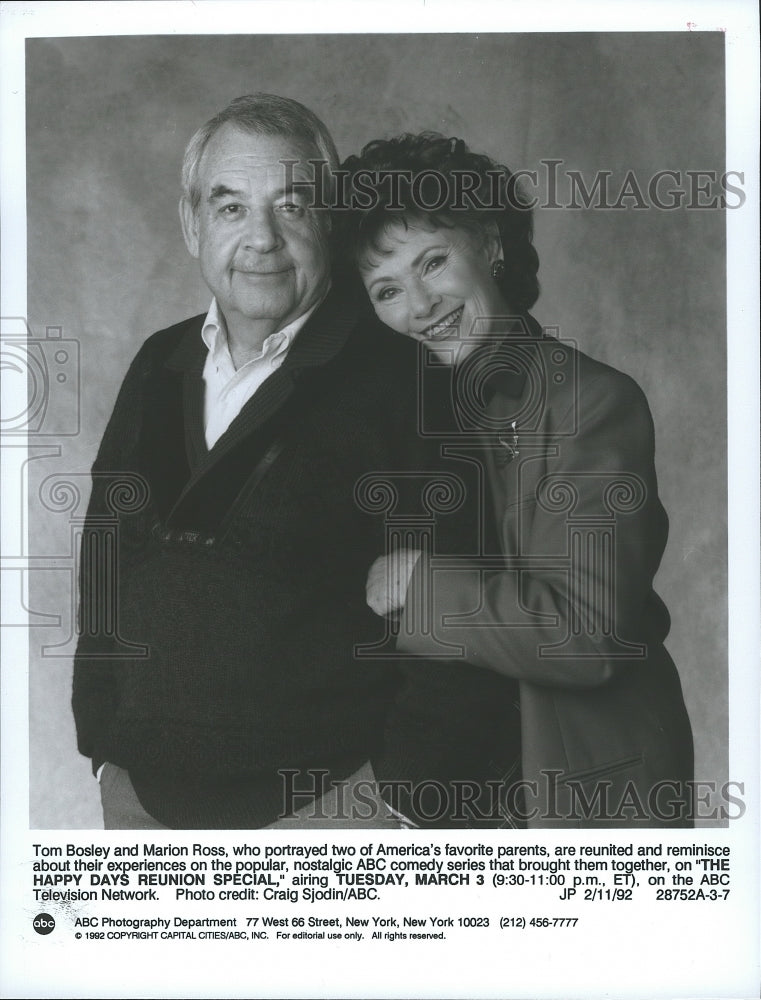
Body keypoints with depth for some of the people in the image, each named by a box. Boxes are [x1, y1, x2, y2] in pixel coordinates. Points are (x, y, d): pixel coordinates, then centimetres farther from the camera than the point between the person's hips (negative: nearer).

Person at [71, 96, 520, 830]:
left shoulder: (401, 378, -10)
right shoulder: (159, 367, 7)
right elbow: (103, 569, 13)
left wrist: (409, 801, -14)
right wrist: (102, 746, 11)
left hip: (331, 804, -5)